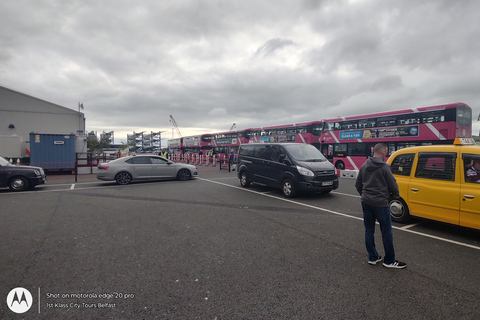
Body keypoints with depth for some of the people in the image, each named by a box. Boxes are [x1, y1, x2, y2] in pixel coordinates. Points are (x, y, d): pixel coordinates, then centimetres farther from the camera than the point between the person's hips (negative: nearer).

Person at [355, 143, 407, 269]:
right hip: (380, 203, -6)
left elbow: (357, 185, 12)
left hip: (366, 202, 6)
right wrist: (396, 194, 11)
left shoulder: (364, 166, 6)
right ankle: (389, 261, 17)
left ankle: (372, 257, 22)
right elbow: (393, 185, -10)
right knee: (387, 232, 6)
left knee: (369, 230, 13)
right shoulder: (384, 167, -13)